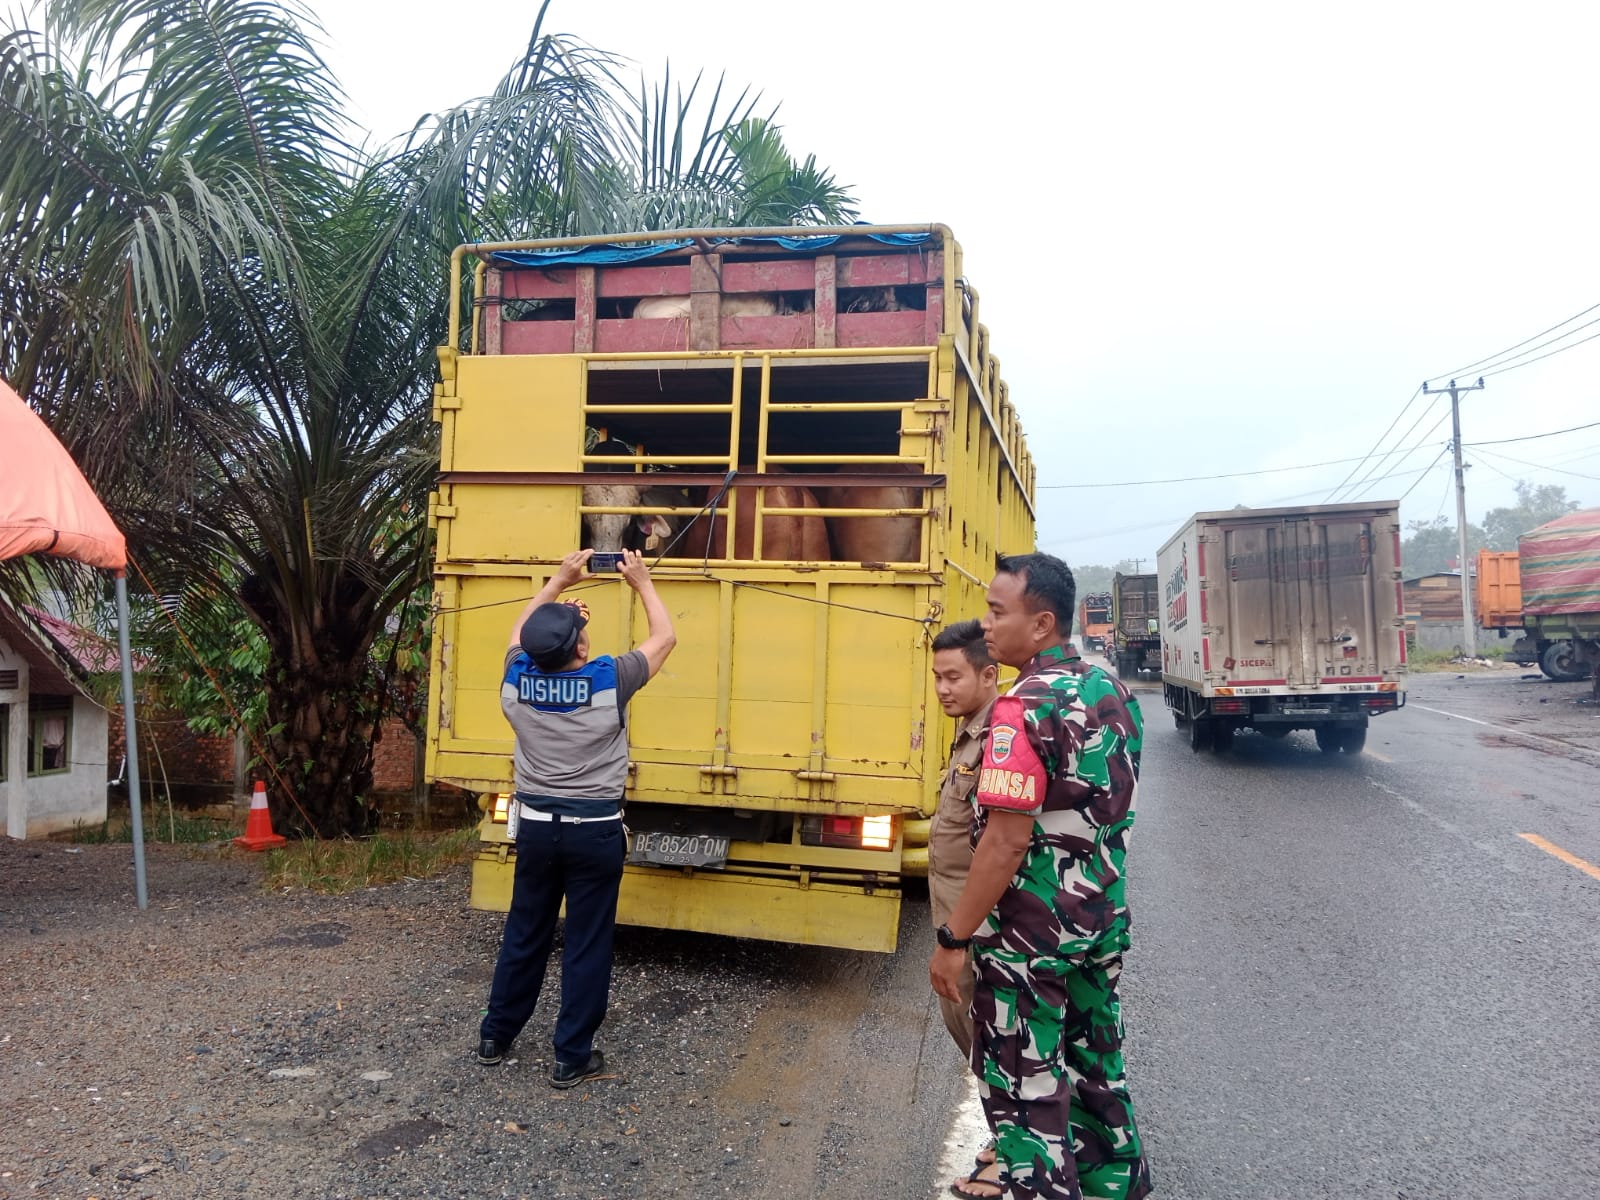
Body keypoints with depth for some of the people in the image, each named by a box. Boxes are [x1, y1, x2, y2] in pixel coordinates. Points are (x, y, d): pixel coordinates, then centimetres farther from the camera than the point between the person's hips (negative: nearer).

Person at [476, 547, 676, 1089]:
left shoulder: (516, 680, -7)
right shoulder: (608, 681, -17)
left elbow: (522, 630, 16)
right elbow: (664, 638, 0)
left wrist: (560, 580, 18)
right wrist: (642, 582, 9)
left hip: (536, 825, 4)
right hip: (594, 831, -4)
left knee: (524, 934, 19)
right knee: (586, 945, 7)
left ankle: (495, 1037, 33)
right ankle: (572, 1058, 16)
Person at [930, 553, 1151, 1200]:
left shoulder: (1027, 707, -24)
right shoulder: (1113, 690, 3)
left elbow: (1007, 841, -26)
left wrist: (954, 938, -19)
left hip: (1032, 929, -8)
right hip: (1103, 918, 9)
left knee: (1022, 1075, 9)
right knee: (1096, 1058, 24)